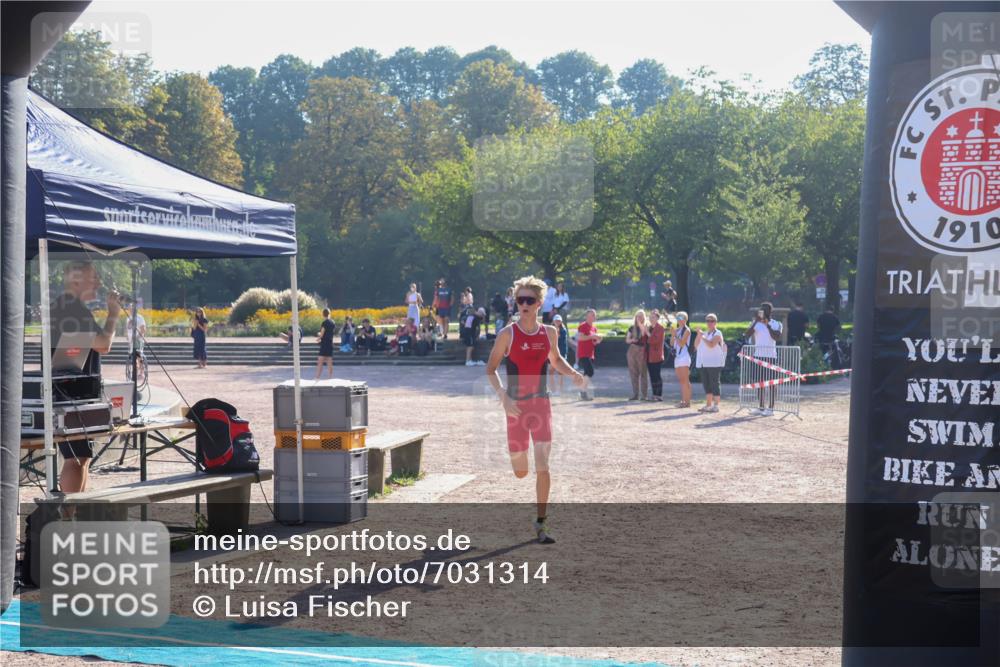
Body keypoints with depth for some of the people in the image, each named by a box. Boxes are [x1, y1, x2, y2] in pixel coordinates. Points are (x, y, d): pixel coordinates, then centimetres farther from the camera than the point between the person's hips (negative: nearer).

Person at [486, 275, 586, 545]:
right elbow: (491, 369, -6)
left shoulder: (549, 333, 2)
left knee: (542, 466, -11)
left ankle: (541, 523, 0)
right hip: (516, 408, -1)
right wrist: (503, 396, -21)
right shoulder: (507, 334, -9)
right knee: (520, 473, 8)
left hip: (541, 404, 1)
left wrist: (573, 374, 1)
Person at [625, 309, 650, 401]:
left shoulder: (646, 328, 1)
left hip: (642, 351, -4)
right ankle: (635, 394, 12)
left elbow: (650, 340, -12)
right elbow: (627, 340, 13)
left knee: (643, 373, -5)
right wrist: (632, 340, -7)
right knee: (633, 374, 6)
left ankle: (644, 395, -4)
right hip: (632, 351, 4)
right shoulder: (632, 328, 12)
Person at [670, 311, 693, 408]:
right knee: (681, 380, 9)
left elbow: (682, 343, -15)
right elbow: (672, 343, 13)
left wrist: (675, 335, -13)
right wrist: (672, 334, -1)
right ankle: (683, 400, 12)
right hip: (677, 356, 8)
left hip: (684, 357, -8)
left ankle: (687, 401, -9)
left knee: (685, 380, -9)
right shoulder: (677, 330, 17)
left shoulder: (686, 330, -6)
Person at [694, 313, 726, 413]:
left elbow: (711, 344, -20)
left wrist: (702, 336, -14)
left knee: (715, 384, -6)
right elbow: (696, 345, 11)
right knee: (706, 385, 9)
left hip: (714, 363, -7)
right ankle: (708, 405, 14)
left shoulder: (717, 334, -4)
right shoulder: (704, 333, 18)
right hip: (703, 363, 7)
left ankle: (716, 405, -4)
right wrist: (698, 335, -1)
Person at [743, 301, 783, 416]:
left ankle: (770, 408, 0)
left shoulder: (776, 324, 0)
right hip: (758, 355, 4)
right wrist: (755, 321, -15)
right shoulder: (755, 323, 8)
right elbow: (747, 335, -7)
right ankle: (761, 407, 14)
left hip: (771, 356, -4)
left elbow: (776, 337, -17)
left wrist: (767, 324, -20)